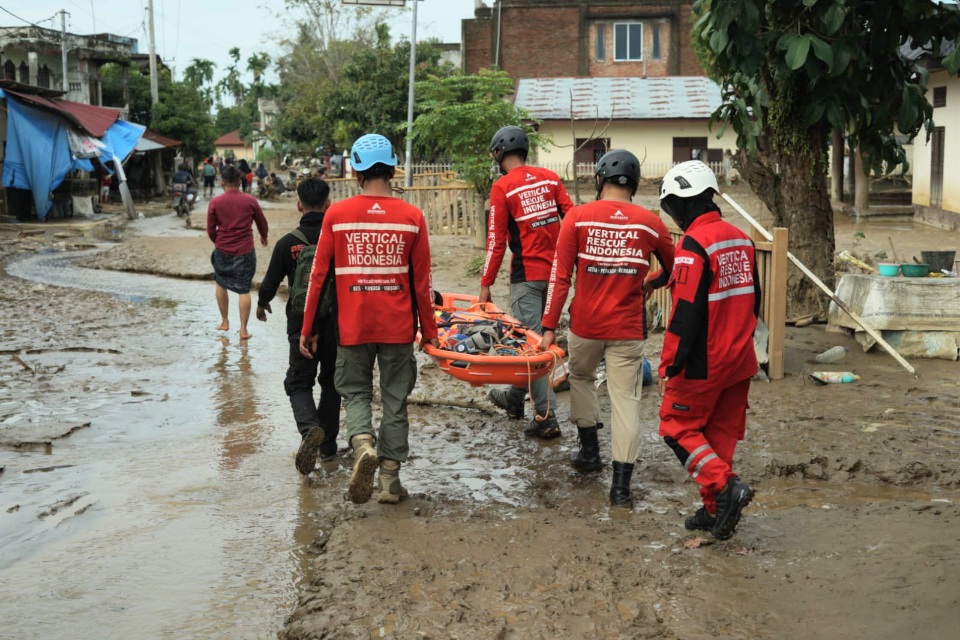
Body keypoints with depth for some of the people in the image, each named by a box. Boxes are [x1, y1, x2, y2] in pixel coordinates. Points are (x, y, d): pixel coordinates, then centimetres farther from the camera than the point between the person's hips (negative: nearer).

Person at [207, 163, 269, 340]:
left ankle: (224, 322, 28)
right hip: (245, 252, 0)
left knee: (221, 284, 22)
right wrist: (264, 238, 29)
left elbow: (210, 230, -1)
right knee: (244, 290, 5)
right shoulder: (250, 201, -5)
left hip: (222, 250, 1)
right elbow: (262, 223, 8)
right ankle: (243, 329, 3)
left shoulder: (215, 202, -6)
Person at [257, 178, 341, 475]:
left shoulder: (288, 243, -8)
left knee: (299, 383, 6)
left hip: (301, 323, -2)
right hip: (336, 322, 2)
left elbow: (271, 282, 0)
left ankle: (310, 428, -23)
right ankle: (328, 445, 21)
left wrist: (261, 304, 21)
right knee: (331, 382, 17)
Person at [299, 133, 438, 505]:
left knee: (355, 392, 16)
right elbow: (422, 282, 0)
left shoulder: (336, 215, -4)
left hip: (353, 326, 0)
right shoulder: (412, 217, -3)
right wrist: (429, 331, 10)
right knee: (395, 399, 11)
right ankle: (390, 480, 15)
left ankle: (363, 444, -13)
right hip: (398, 327, 1)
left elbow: (318, 276, -1)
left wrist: (307, 329, 7)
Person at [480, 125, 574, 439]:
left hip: (527, 274, -6)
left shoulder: (503, 187, -9)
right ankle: (515, 398, 35)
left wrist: (485, 284, -4)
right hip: (556, 271, 6)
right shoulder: (550, 178, 6)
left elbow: (496, 240, -10)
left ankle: (546, 417, -5)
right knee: (532, 334, 19)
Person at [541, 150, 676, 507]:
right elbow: (673, 272, 13)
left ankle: (589, 450, 32)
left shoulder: (577, 218, -6)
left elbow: (560, 276, -8)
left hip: (585, 324, 0)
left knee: (581, 378, 27)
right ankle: (621, 486, 1)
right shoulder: (651, 224, -1)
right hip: (628, 329, 0)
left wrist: (549, 326, -5)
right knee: (626, 399, 3)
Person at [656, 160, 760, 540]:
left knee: (678, 426, 6)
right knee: (721, 432, 15)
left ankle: (725, 486, -9)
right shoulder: (740, 239, 8)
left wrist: (668, 366, -15)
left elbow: (685, 314, -21)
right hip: (739, 361, 8)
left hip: (703, 364, -8)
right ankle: (716, 509, 20)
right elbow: (752, 300, 16)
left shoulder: (694, 244, -18)